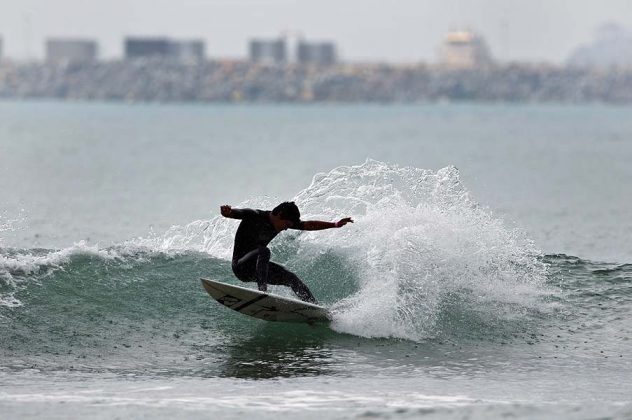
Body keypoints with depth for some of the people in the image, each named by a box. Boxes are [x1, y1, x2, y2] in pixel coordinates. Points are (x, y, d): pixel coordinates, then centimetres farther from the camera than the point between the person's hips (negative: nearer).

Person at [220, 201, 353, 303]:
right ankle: (262, 291, -49)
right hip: (241, 267, -8)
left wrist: (334, 224, 6)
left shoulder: (283, 222, 3)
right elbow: (230, 213, -29)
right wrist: (226, 212, -53)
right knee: (264, 251, -35)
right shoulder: (254, 216, -18)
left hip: (257, 266, 8)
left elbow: (308, 225, 10)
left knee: (292, 278, 2)